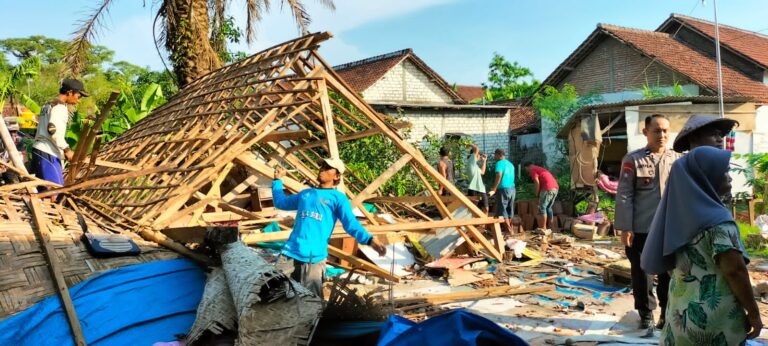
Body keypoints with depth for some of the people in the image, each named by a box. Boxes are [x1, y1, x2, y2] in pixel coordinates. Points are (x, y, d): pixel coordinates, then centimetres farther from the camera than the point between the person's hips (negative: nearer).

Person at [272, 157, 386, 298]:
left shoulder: (338, 198, 5)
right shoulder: (306, 193, 22)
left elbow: (351, 224, -6)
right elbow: (280, 202, 36)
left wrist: (370, 240, -21)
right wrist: (278, 180, 35)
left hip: (314, 257, -5)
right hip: (290, 253, 5)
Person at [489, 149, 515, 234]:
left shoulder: (499, 163, -7)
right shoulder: (510, 164, 17)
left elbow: (499, 176, -20)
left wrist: (494, 189, -20)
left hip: (503, 189, -8)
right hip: (512, 188, 8)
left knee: (502, 210, -3)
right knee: (509, 210, 13)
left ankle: (509, 230, -7)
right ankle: (509, 228, 17)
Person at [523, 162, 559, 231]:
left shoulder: (532, 170, 3)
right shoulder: (541, 169, 30)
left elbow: (537, 182, -8)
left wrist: (537, 194, 3)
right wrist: (539, 193, 26)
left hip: (547, 189, -9)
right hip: (555, 188, 9)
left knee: (542, 208, -2)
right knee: (549, 208, 15)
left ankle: (543, 228, -4)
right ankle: (550, 227, 16)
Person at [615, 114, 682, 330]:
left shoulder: (677, 160, 7)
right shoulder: (633, 160, -2)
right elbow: (624, 196, -4)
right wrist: (625, 228, -8)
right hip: (640, 229, -2)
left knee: (670, 274, 9)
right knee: (641, 273, 8)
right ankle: (646, 314, 24)